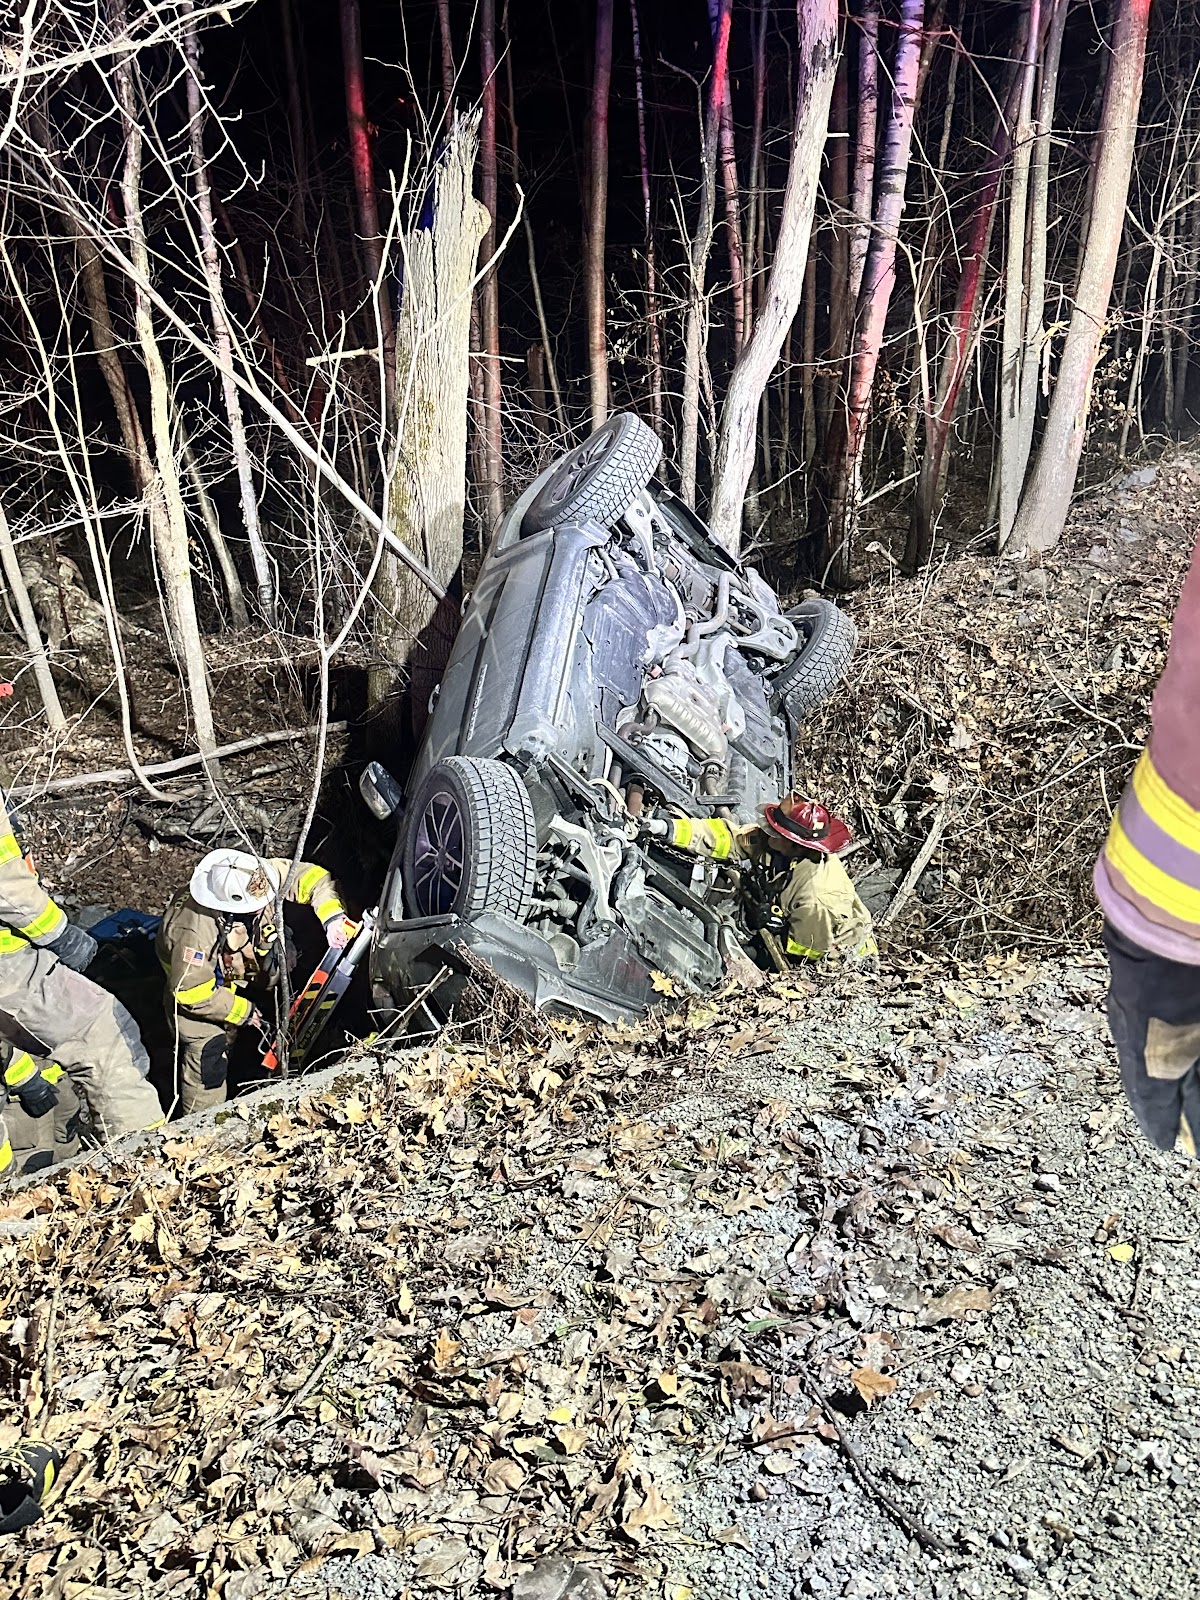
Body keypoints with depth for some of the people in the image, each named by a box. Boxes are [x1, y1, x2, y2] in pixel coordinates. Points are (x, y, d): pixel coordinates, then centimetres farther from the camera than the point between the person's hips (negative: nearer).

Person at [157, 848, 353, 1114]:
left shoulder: (256, 879, -32)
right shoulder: (194, 932, -44)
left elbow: (310, 876, -20)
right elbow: (192, 993, -31)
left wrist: (332, 915, -36)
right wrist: (243, 1011, -22)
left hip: (238, 972, 6)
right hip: (194, 980, -6)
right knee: (207, 1053, -7)